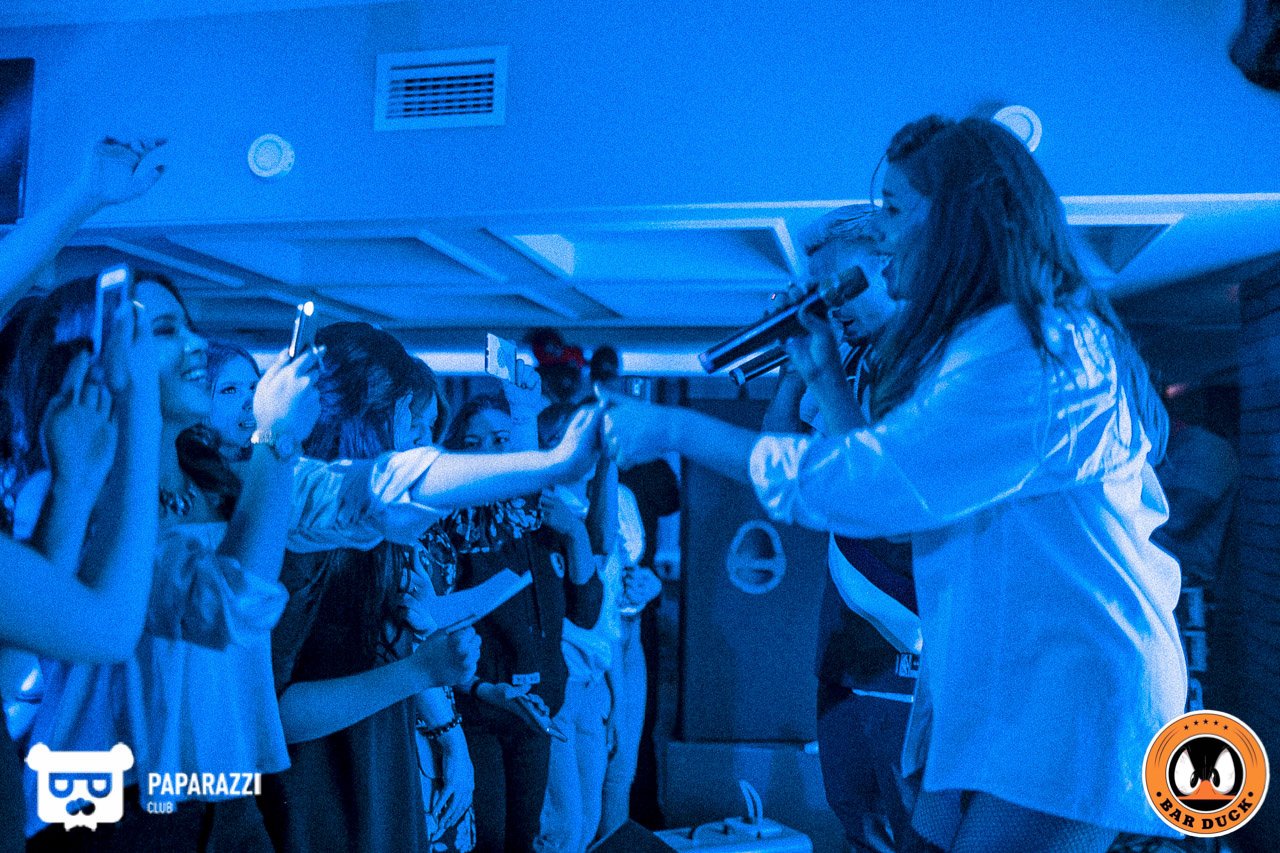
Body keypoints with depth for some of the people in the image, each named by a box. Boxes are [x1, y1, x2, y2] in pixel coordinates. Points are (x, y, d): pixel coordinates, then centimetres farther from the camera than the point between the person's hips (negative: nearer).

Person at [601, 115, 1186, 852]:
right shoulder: (989, 342, 13)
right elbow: (897, 480, 15)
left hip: (1062, 708, -9)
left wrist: (674, 428, -20)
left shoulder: (1031, 350, -20)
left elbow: (862, 484, -27)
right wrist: (825, 378, 9)